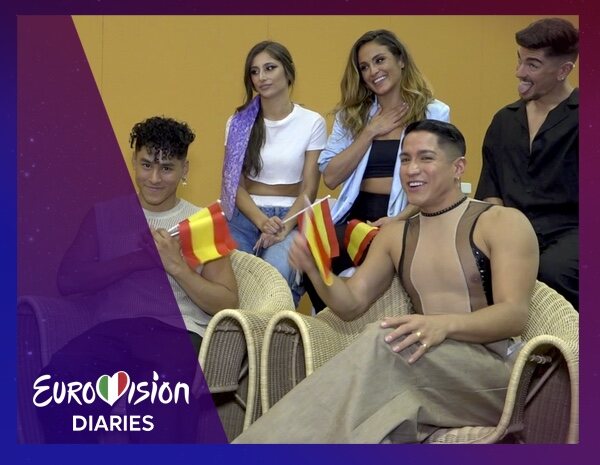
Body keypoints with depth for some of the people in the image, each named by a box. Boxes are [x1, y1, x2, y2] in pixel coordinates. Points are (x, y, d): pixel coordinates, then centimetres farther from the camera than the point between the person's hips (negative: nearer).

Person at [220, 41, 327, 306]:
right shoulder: (240, 123, 10)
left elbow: (308, 190, 1)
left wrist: (283, 228, -16)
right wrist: (262, 222, -12)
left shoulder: (312, 123, 3)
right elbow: (235, 185, 6)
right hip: (245, 217, 2)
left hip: (291, 218, -2)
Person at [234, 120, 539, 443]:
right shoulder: (394, 235, 21)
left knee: (385, 340, -33)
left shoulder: (503, 223, 3)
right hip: (425, 371, 4)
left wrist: (445, 323, -28)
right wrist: (315, 270, -6)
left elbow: (514, 315, -9)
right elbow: (351, 304, 15)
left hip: (492, 371, -4)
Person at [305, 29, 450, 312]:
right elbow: (330, 177, 5)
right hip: (358, 216, 4)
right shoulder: (352, 115, 15)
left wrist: (398, 220, -18)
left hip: (407, 220, -3)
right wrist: (370, 132, -2)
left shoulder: (433, 113, 5)